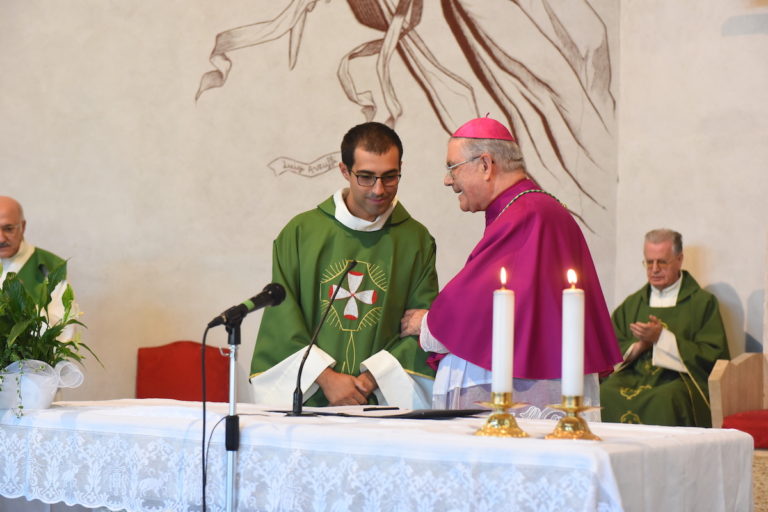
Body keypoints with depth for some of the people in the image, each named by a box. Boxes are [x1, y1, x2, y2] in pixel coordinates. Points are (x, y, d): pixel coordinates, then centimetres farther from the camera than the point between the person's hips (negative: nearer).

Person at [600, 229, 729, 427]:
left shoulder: (703, 302, 8)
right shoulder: (632, 303, 21)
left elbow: (713, 356, -1)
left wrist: (661, 338, -8)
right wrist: (639, 346, -5)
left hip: (678, 379, -3)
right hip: (633, 377, 3)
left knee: (664, 400, -38)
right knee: (604, 394, -29)